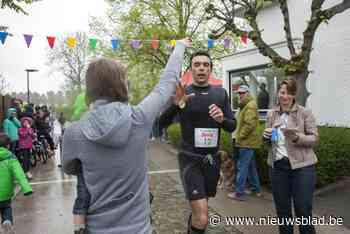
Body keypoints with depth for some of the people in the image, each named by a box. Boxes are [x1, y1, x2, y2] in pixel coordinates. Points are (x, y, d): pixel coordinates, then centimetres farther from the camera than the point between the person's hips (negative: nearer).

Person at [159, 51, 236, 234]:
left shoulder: (220, 93, 4)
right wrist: (175, 104, -32)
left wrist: (222, 119, -17)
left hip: (212, 159, 5)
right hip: (190, 159, -4)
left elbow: (232, 126, 6)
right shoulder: (182, 93, -7)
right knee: (202, 219, -14)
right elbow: (161, 124, -13)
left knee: (199, 207, 24)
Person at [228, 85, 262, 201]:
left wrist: (240, 137, -17)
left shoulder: (250, 106, -16)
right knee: (251, 166, 18)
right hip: (247, 141, 11)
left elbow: (249, 125, -25)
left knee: (242, 167, -5)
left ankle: (239, 193, 2)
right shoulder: (245, 105, 17)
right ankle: (256, 189, 30)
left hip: (247, 142, -11)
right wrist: (238, 136, 15)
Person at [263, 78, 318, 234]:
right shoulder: (271, 114, 6)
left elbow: (314, 138, -6)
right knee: (282, 209, 15)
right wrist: (266, 136, -8)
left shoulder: (305, 113, -5)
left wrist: (297, 137, -24)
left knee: (303, 210, 4)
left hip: (302, 166, -3)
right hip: (277, 166, 4)